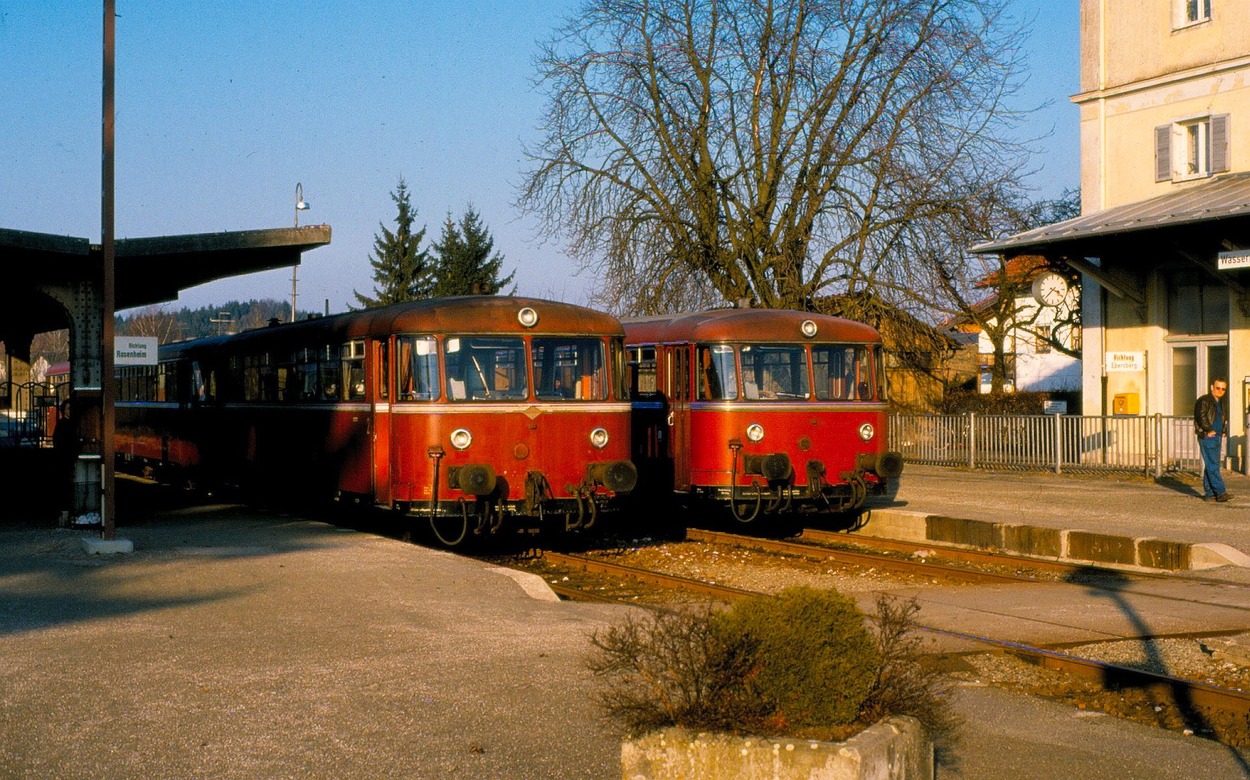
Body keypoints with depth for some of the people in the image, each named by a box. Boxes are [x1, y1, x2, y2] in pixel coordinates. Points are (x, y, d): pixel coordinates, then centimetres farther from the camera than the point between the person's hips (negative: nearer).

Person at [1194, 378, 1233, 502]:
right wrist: (1209, 430, -17)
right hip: (1207, 437, -9)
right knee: (1213, 466, -12)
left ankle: (1209, 494, 13)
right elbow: (1201, 416, -21)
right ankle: (1220, 492, -17)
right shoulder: (1204, 401, -9)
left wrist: (1223, 431, 15)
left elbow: (1224, 418, 30)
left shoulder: (1220, 403, 19)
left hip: (1217, 437, 9)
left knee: (1210, 466, 10)